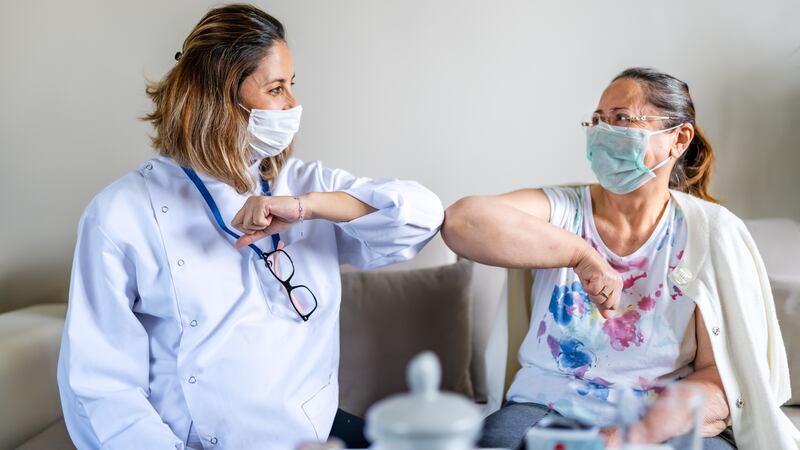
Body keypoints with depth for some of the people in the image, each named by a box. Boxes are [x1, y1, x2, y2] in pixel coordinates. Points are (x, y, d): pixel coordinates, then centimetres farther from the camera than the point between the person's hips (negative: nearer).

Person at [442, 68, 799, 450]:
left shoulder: (712, 232, 1)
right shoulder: (560, 209, 0)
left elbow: (721, 376, -5)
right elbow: (461, 221, -19)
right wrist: (581, 254, -23)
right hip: (549, 408, 0)